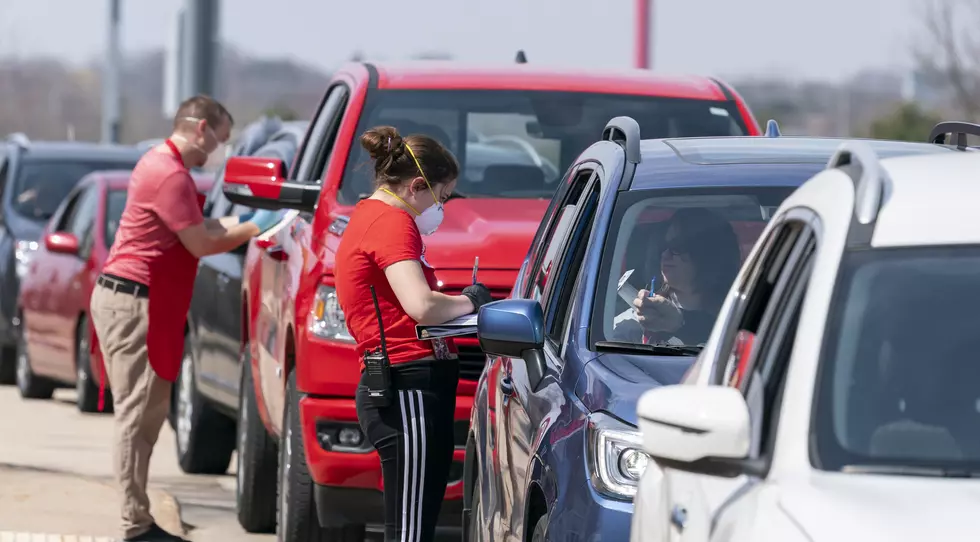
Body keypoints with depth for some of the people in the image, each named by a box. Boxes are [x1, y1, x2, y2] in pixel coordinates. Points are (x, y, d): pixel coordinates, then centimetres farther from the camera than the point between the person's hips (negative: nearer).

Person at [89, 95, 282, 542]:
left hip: (126, 299, 11)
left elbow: (192, 230, 25)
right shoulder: (170, 175, -17)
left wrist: (236, 222, 14)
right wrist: (254, 227, -4)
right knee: (138, 413, -9)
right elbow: (202, 244, -15)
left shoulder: (159, 164, 18)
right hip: (133, 301, -11)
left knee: (146, 412, 12)